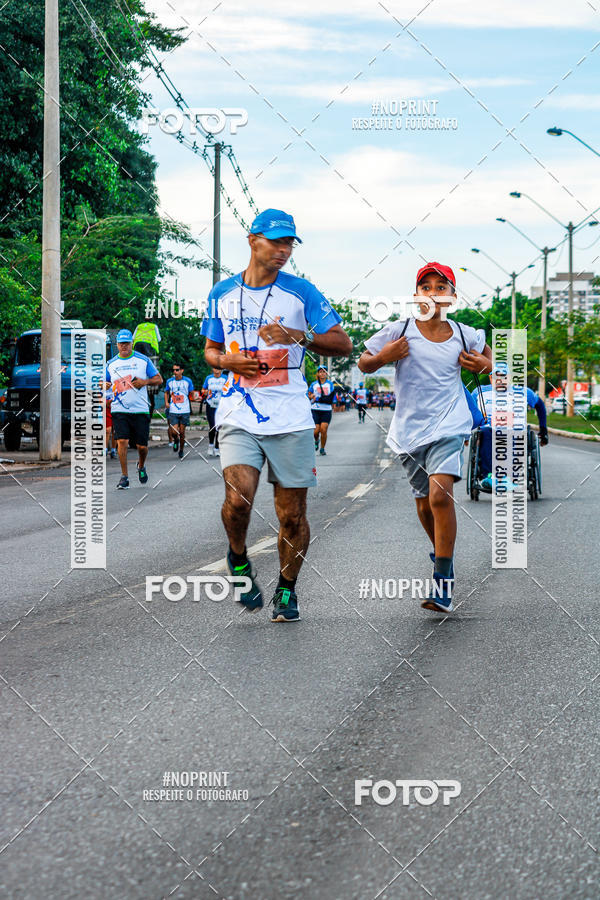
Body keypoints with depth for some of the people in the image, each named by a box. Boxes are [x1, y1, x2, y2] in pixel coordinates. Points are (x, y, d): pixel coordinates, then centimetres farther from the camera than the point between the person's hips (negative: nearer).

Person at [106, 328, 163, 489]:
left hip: (140, 409, -1)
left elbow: (158, 379, 7)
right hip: (119, 410, 1)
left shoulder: (143, 360, 4)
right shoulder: (111, 364, 9)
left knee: (142, 446, 2)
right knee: (122, 441, -14)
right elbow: (105, 381, 19)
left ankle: (141, 466, 34)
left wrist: (145, 381, -12)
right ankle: (124, 477, -6)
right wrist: (104, 384, -5)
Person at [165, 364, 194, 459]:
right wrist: (166, 402, 4)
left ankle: (181, 450, 23)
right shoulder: (169, 381, 4)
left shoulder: (188, 381, 1)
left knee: (182, 432, 4)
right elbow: (166, 392, 20)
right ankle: (175, 440, 24)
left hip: (185, 411, 0)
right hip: (173, 411, 0)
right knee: (174, 432, -11)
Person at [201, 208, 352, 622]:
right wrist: (228, 360, -2)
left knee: (293, 514, 2)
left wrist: (298, 336, -16)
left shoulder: (301, 292, 2)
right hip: (238, 414, 1)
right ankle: (239, 559, 10)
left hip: (290, 417, -1)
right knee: (238, 500, -19)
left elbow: (343, 344, 0)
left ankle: (287, 590, 22)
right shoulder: (222, 294, 9)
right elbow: (210, 350, 21)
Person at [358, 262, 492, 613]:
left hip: (449, 426, -2)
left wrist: (484, 365, 1)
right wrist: (382, 357, -13)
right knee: (424, 505, 12)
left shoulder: (465, 335, 1)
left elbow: (488, 353, 23)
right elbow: (364, 363, 7)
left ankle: (443, 584, -17)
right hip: (410, 429, 2)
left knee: (440, 495, -20)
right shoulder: (399, 332, -2)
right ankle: (444, 554, 42)